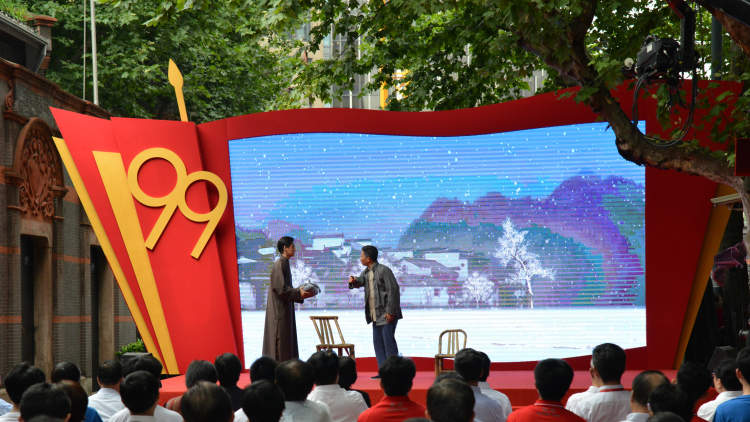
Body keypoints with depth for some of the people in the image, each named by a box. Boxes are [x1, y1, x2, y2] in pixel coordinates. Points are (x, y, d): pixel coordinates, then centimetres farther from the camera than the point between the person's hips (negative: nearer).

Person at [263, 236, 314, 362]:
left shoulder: (284, 263, 15)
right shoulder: (280, 264, -15)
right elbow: (281, 288, -21)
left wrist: (300, 294, 10)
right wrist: (298, 292, -15)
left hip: (284, 310, 10)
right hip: (279, 309, -10)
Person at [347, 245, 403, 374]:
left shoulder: (384, 271, -13)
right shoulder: (366, 272, 14)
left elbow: (393, 290, -16)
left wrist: (390, 311, -19)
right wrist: (353, 281, -13)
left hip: (387, 314, -9)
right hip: (376, 315, 9)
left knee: (388, 340, -8)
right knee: (378, 342, 8)